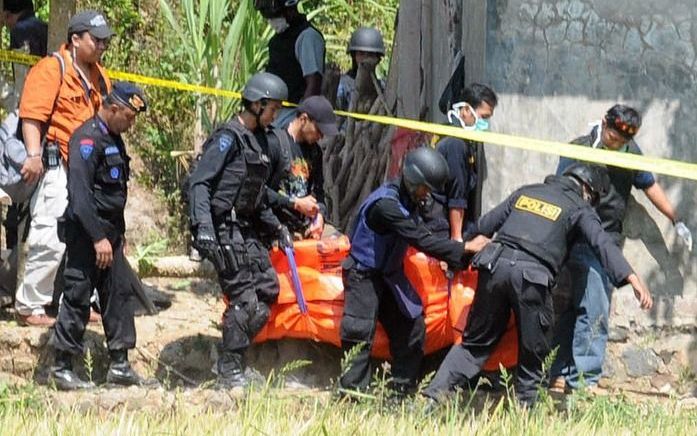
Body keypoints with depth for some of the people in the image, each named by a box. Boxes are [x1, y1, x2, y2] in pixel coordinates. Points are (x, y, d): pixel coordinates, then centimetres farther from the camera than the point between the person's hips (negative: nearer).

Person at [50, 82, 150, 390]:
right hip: (86, 234, -9)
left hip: (108, 233, 9)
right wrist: (98, 238, -24)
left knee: (119, 294, 7)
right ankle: (62, 368, 0)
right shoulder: (87, 139, -16)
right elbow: (80, 194, -23)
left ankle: (119, 365, 10)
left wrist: (119, 234, 22)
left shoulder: (113, 139, 15)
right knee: (78, 298, -5)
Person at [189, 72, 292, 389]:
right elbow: (200, 182, -18)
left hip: (245, 230, 10)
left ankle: (233, 360, 16)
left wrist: (276, 226, 23)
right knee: (244, 297, -11)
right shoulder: (229, 138, -11)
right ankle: (229, 371, -5)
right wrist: (203, 225, -28)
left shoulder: (254, 140, 18)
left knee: (267, 288, 10)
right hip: (223, 229, -10)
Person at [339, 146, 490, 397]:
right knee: (360, 335, -16)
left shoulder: (412, 201, 2)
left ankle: (402, 391, 11)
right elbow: (422, 241, -31)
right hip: (363, 274, -9)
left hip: (390, 275, 9)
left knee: (411, 329, 5)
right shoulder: (386, 204, -29)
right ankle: (352, 393, -13)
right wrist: (465, 248, -29)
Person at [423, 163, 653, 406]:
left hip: (495, 266, 4)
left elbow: (484, 226, 27)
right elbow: (603, 244, -3)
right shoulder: (579, 209, 12)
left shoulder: (525, 193, 26)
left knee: (477, 341, 13)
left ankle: (437, 391, 2)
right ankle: (524, 406, 10)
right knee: (533, 350, 11)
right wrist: (632, 279, -12)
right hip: (532, 274, -4)